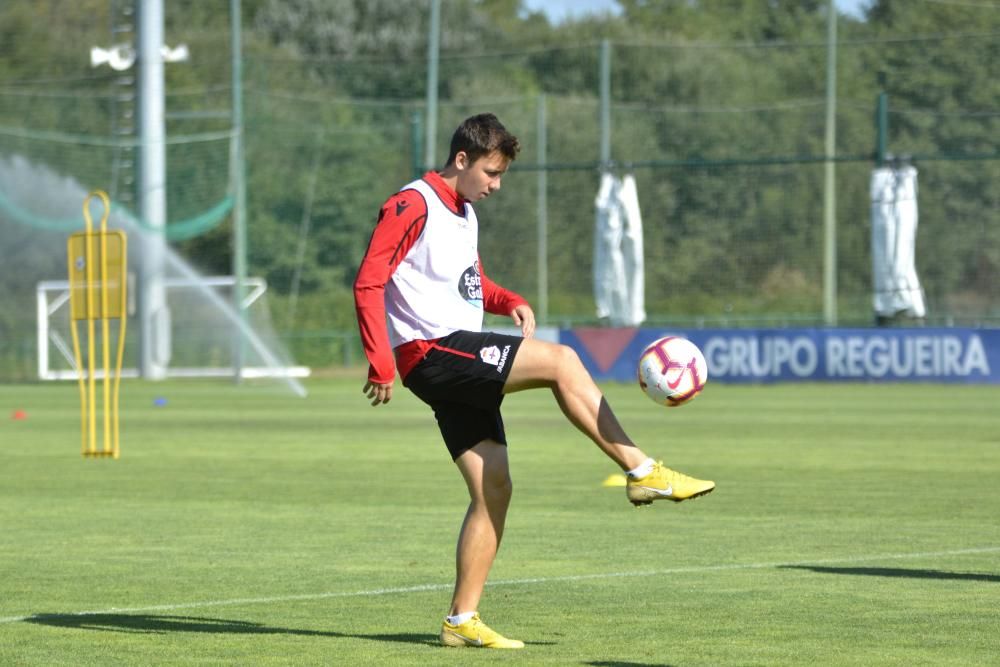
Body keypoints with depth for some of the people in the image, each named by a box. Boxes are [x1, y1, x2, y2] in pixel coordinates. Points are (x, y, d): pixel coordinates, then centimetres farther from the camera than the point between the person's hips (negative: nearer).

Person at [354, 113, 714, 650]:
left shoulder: (464, 215, 21)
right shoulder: (412, 205, -8)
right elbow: (369, 283, -14)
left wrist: (510, 302, 11)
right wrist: (381, 365, -20)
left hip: (463, 370, 10)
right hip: (431, 352, -10)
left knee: (493, 487, 2)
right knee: (560, 360, -21)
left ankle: (462, 620, 5)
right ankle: (643, 473, -18)